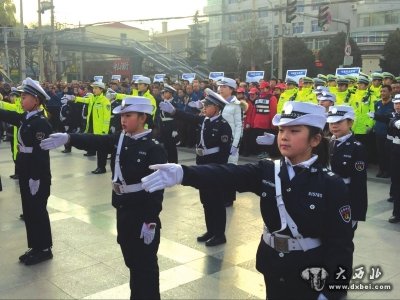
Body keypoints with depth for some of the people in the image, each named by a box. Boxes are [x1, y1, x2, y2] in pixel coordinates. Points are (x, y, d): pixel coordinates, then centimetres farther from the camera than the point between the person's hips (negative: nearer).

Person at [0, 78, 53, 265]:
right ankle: (35, 247, 27)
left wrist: (35, 178, -22)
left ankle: (44, 249, 16)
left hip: (37, 175, -9)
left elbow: (41, 153, -22)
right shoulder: (25, 118, 9)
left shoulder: (41, 123, -18)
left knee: (37, 211, 2)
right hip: (26, 173, 9)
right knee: (29, 211, 15)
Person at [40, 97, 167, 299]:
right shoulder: (118, 140, 5)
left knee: (146, 264, 6)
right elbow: (94, 141, -11)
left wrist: (150, 221, -20)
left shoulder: (154, 148, -15)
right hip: (123, 211, 7)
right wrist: (68, 138, -30)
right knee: (131, 261, 20)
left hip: (143, 214, -7)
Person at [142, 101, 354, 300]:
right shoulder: (267, 171, -5)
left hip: (313, 277, -3)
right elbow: (226, 175, -21)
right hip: (274, 268, 4)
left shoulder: (331, 185, -14)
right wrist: (182, 173, -36)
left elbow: (341, 243, -13)